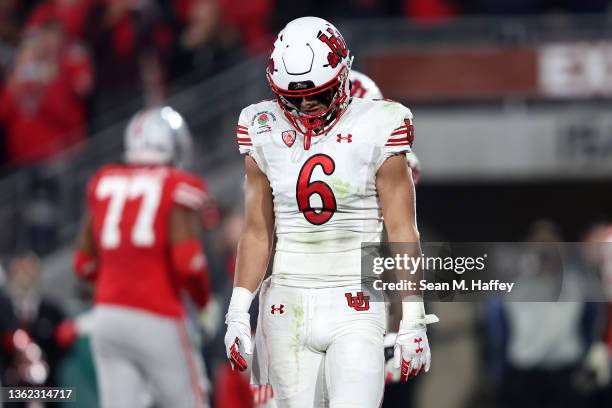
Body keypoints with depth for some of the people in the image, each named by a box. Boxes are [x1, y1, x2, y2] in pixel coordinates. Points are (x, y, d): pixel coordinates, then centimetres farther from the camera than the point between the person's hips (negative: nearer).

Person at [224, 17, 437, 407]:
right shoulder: (265, 134, 4)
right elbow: (257, 232, 10)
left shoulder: (375, 131, -5)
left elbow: (402, 232, -3)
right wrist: (238, 313, 3)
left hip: (355, 306, -3)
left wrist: (412, 322, -5)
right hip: (288, 306, 3)